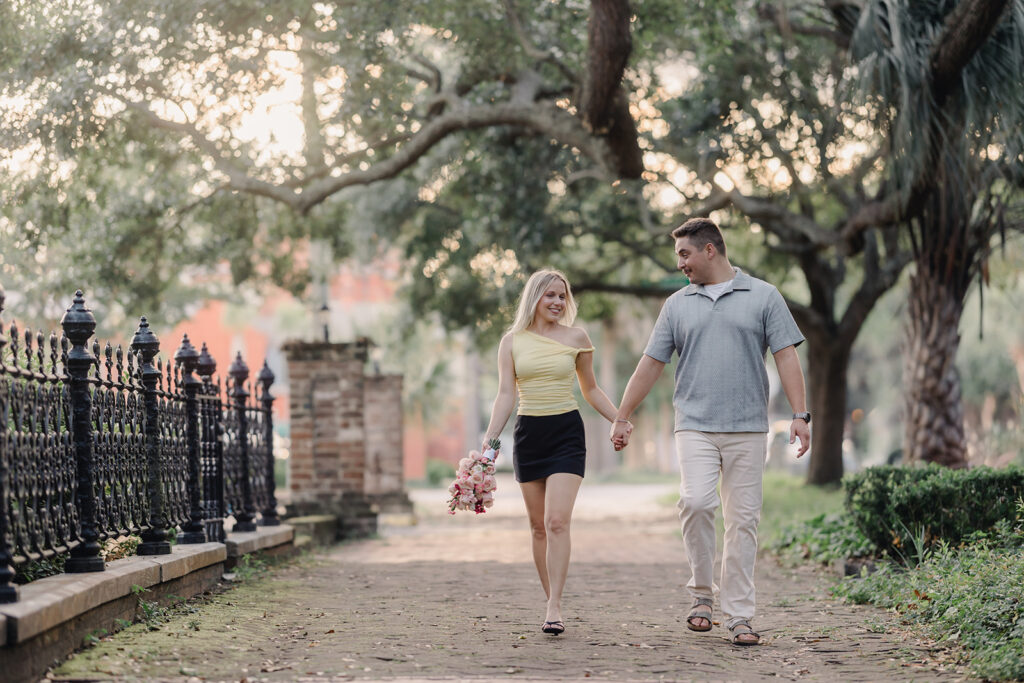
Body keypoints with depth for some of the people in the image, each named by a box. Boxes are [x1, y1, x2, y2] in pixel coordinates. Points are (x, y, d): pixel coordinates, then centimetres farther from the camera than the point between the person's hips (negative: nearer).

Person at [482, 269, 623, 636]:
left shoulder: (576, 338, 4)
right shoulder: (512, 341, 5)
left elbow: (590, 389, 15)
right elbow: (505, 393, 0)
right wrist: (491, 437, -11)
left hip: (567, 434, -2)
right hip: (528, 435, 2)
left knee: (557, 521, -15)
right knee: (538, 526, 5)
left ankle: (554, 609, -18)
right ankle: (553, 603, 15)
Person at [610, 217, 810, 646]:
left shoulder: (763, 297, 6)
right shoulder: (678, 305, 13)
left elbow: (786, 356, 2)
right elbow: (650, 365, 14)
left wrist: (800, 414, -8)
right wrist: (621, 418, 12)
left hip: (747, 428, -1)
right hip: (695, 426, 1)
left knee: (743, 520, -1)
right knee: (696, 502, -19)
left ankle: (739, 616, 5)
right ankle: (702, 592, -1)